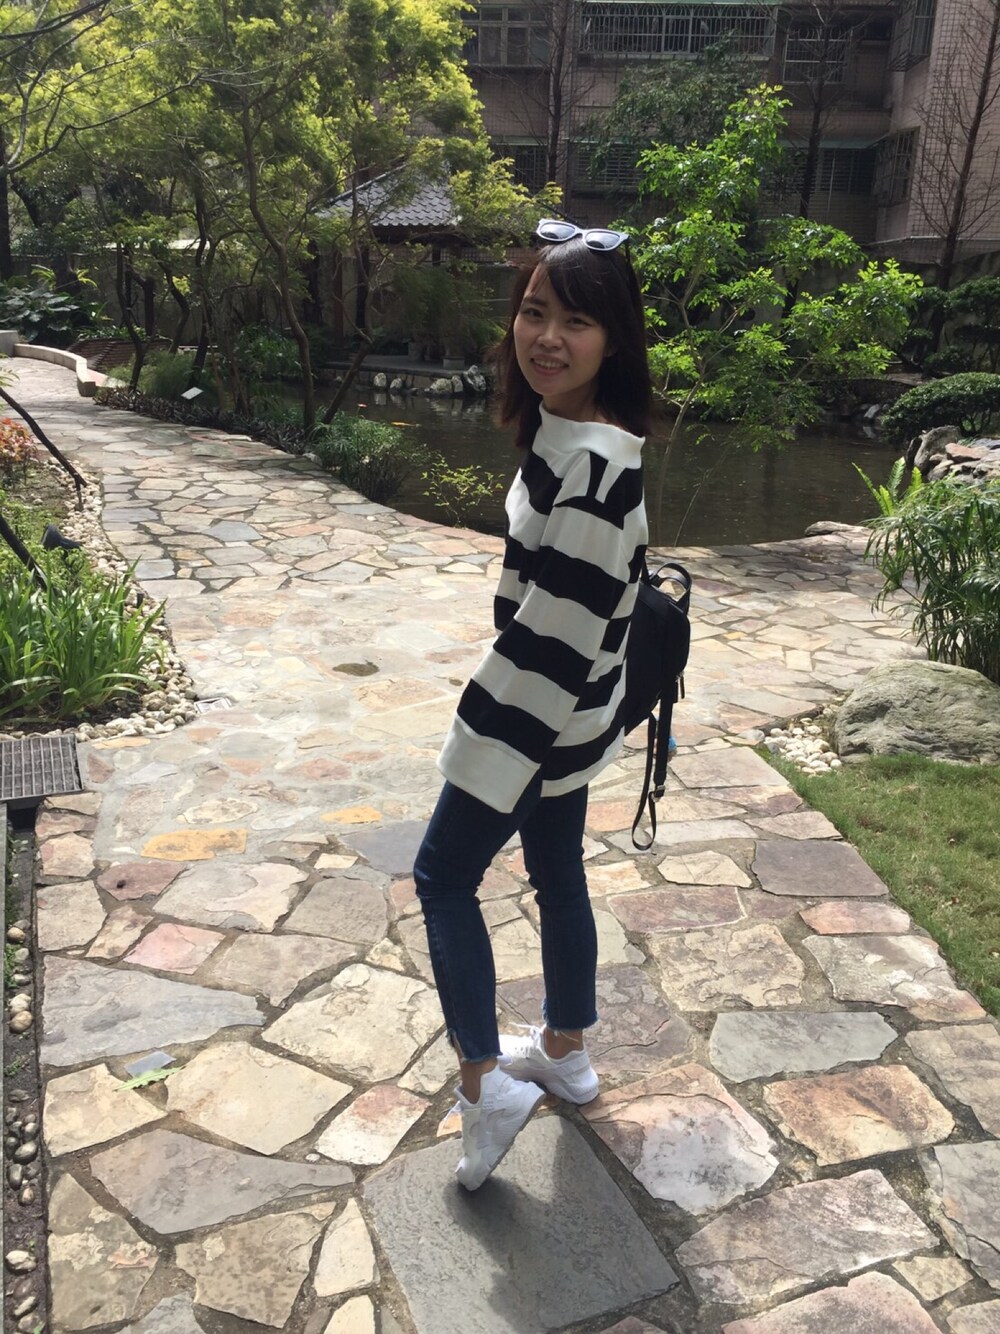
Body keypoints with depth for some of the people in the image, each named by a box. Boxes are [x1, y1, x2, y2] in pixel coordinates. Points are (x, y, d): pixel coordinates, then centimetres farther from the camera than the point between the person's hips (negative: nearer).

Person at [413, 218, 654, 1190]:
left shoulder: (596, 462, -27)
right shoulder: (565, 432, 4)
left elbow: (558, 628, -26)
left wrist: (488, 752, -19)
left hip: (541, 719, -9)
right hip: (565, 718, 9)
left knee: (445, 874, 8)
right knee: (557, 873, 21)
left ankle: (486, 1083, 16)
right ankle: (565, 1051, 41)